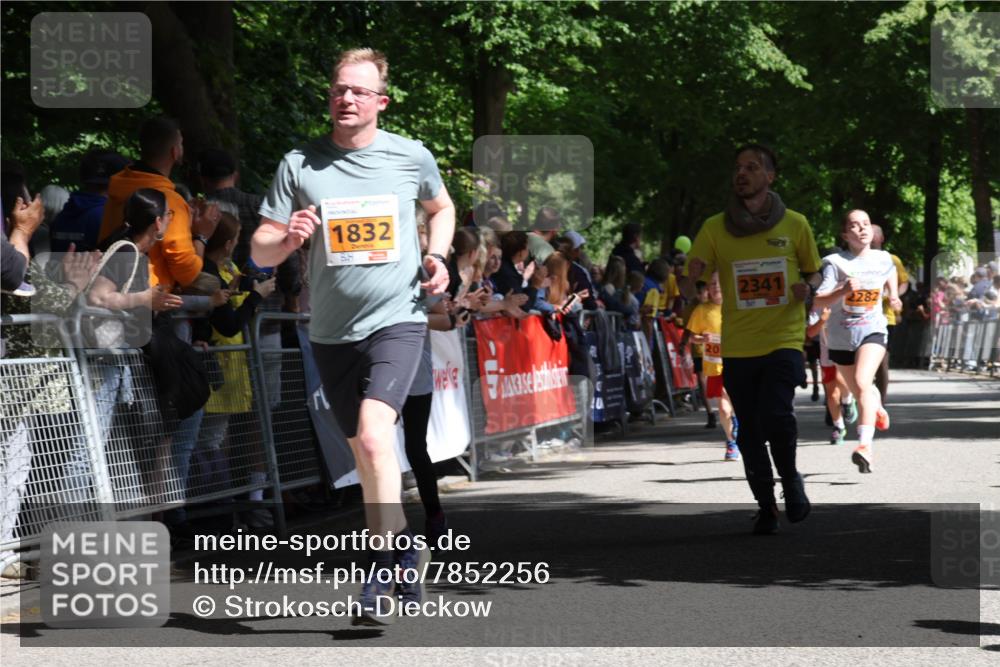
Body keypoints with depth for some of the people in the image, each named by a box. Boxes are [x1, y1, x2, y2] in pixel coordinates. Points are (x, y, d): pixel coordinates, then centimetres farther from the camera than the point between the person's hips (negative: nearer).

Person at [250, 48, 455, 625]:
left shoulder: (412, 156, 1)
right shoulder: (300, 165, 1)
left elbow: (442, 208, 23)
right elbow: (259, 253, 2)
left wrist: (437, 257, 4)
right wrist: (286, 238, -20)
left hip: (397, 319, -3)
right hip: (332, 332, 3)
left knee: (374, 434, -22)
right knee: (364, 453, 10)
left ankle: (385, 566, -16)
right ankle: (405, 553, 27)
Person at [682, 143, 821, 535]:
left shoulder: (794, 224, 4)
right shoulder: (715, 229, 3)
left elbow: (813, 273, 16)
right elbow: (692, 279, -2)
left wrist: (808, 287, -7)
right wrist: (690, 289, -25)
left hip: (783, 340, -2)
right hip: (737, 347, 2)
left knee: (777, 414, -22)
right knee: (749, 432, 6)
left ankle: (790, 479, 4)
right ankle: (765, 509, 22)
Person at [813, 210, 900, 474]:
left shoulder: (883, 259, -1)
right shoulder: (835, 263, -11)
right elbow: (818, 301, -22)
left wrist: (893, 294, 13)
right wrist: (843, 291, -37)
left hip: (872, 331, -1)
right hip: (841, 337, 1)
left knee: (862, 383, -26)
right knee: (861, 391, 18)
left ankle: (865, 445, -37)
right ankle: (877, 408, 55)